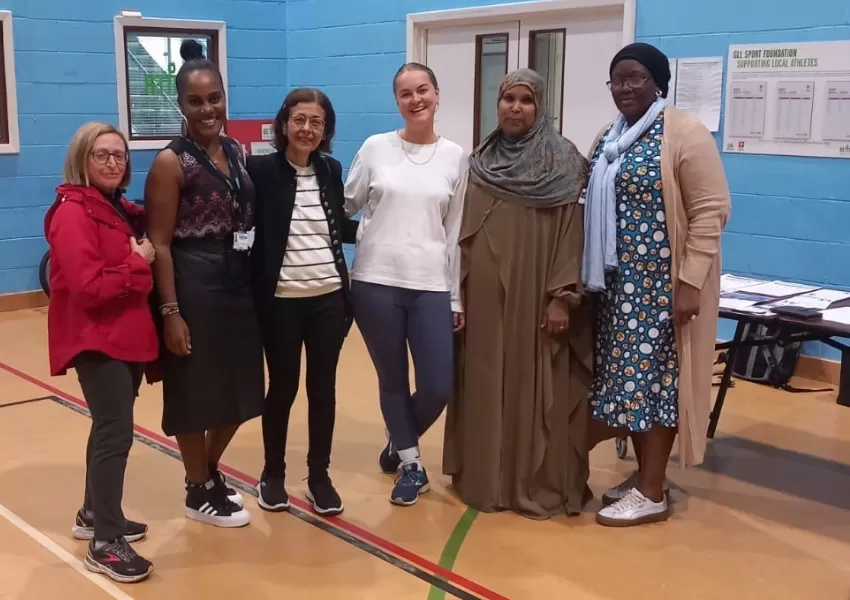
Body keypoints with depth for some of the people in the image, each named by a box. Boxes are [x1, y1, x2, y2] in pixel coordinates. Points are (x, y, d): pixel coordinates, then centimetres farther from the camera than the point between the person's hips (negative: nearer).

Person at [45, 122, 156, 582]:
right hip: (97, 341, -9)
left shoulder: (120, 210, 12)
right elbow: (89, 287, -23)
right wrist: (138, 264, -17)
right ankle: (104, 543, -3)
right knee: (116, 432, -10)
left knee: (110, 427, 17)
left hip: (127, 337, 9)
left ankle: (94, 514, 32)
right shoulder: (72, 213, -15)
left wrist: (143, 256, 0)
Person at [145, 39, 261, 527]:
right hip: (195, 288, -6)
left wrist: (257, 284, 9)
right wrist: (171, 312, -17)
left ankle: (210, 470, 37)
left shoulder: (236, 153, 8)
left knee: (239, 387, 15)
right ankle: (199, 491, 24)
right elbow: (160, 243, -13)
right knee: (196, 392, 6)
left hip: (240, 285, 7)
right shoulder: (171, 163, -11)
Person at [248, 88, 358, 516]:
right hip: (281, 301, -3)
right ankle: (273, 474, 28)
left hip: (329, 299, 4)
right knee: (283, 387, 9)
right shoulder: (261, 170, -6)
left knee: (322, 388, 11)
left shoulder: (331, 170, 7)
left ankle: (319, 476, 26)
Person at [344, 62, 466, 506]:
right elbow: (345, 206, 9)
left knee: (438, 388, -1)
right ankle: (410, 463, 29)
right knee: (392, 381, 8)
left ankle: (400, 442, 30)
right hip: (375, 282, -1)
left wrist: (457, 297, 6)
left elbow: (456, 230, 6)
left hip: (431, 286, 1)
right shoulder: (376, 147, 2)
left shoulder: (455, 156, 4)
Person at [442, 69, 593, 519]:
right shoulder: (480, 162, 9)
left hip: (536, 296, -4)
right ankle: (486, 477, 22)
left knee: (536, 386, 2)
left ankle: (539, 484, 14)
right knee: (487, 385, 9)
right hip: (485, 296, 4)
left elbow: (572, 232, -8)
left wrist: (563, 296, -14)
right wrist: (457, 292, 7)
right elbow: (465, 233, 10)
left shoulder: (564, 162, -3)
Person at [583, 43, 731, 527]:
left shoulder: (685, 134, -11)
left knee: (653, 376, -3)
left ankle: (653, 494, 8)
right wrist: (591, 276, 14)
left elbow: (710, 211, -15)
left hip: (662, 281, -7)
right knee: (625, 374, 10)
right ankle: (644, 473, 24)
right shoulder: (610, 140, 13)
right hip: (619, 281, 7)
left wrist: (691, 282, -20)